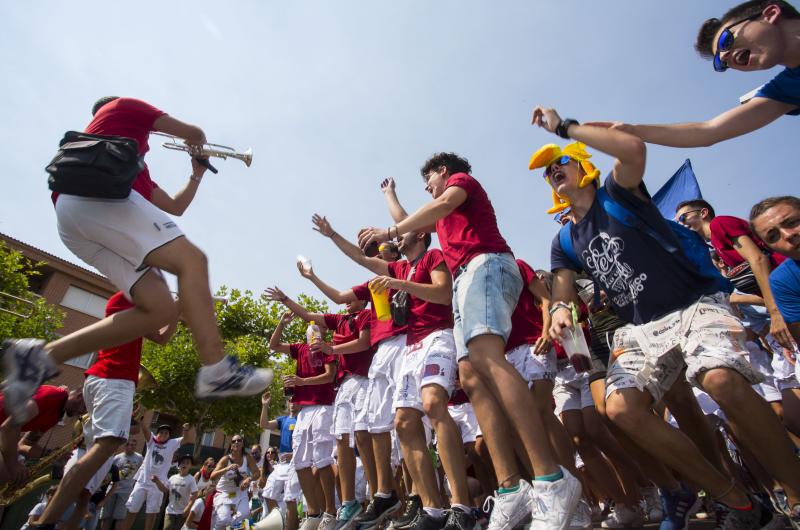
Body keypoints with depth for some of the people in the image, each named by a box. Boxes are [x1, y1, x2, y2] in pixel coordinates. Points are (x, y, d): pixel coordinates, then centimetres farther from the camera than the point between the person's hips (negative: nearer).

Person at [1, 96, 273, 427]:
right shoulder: (123, 107, 25)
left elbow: (175, 207, 34)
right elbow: (195, 134, 19)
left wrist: (197, 174, 45)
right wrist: (196, 143, 42)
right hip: (99, 193, -8)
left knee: (160, 309, -6)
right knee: (191, 261, -24)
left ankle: (43, 355, -7)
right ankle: (216, 371, -37)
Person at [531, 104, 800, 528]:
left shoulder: (616, 195, -2)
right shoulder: (564, 241, 12)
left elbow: (633, 147, -24)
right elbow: (562, 289, 4)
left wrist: (564, 126, -15)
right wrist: (560, 310, -21)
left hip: (696, 306, -4)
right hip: (640, 328, 5)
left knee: (724, 381, -33)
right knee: (621, 410, -16)